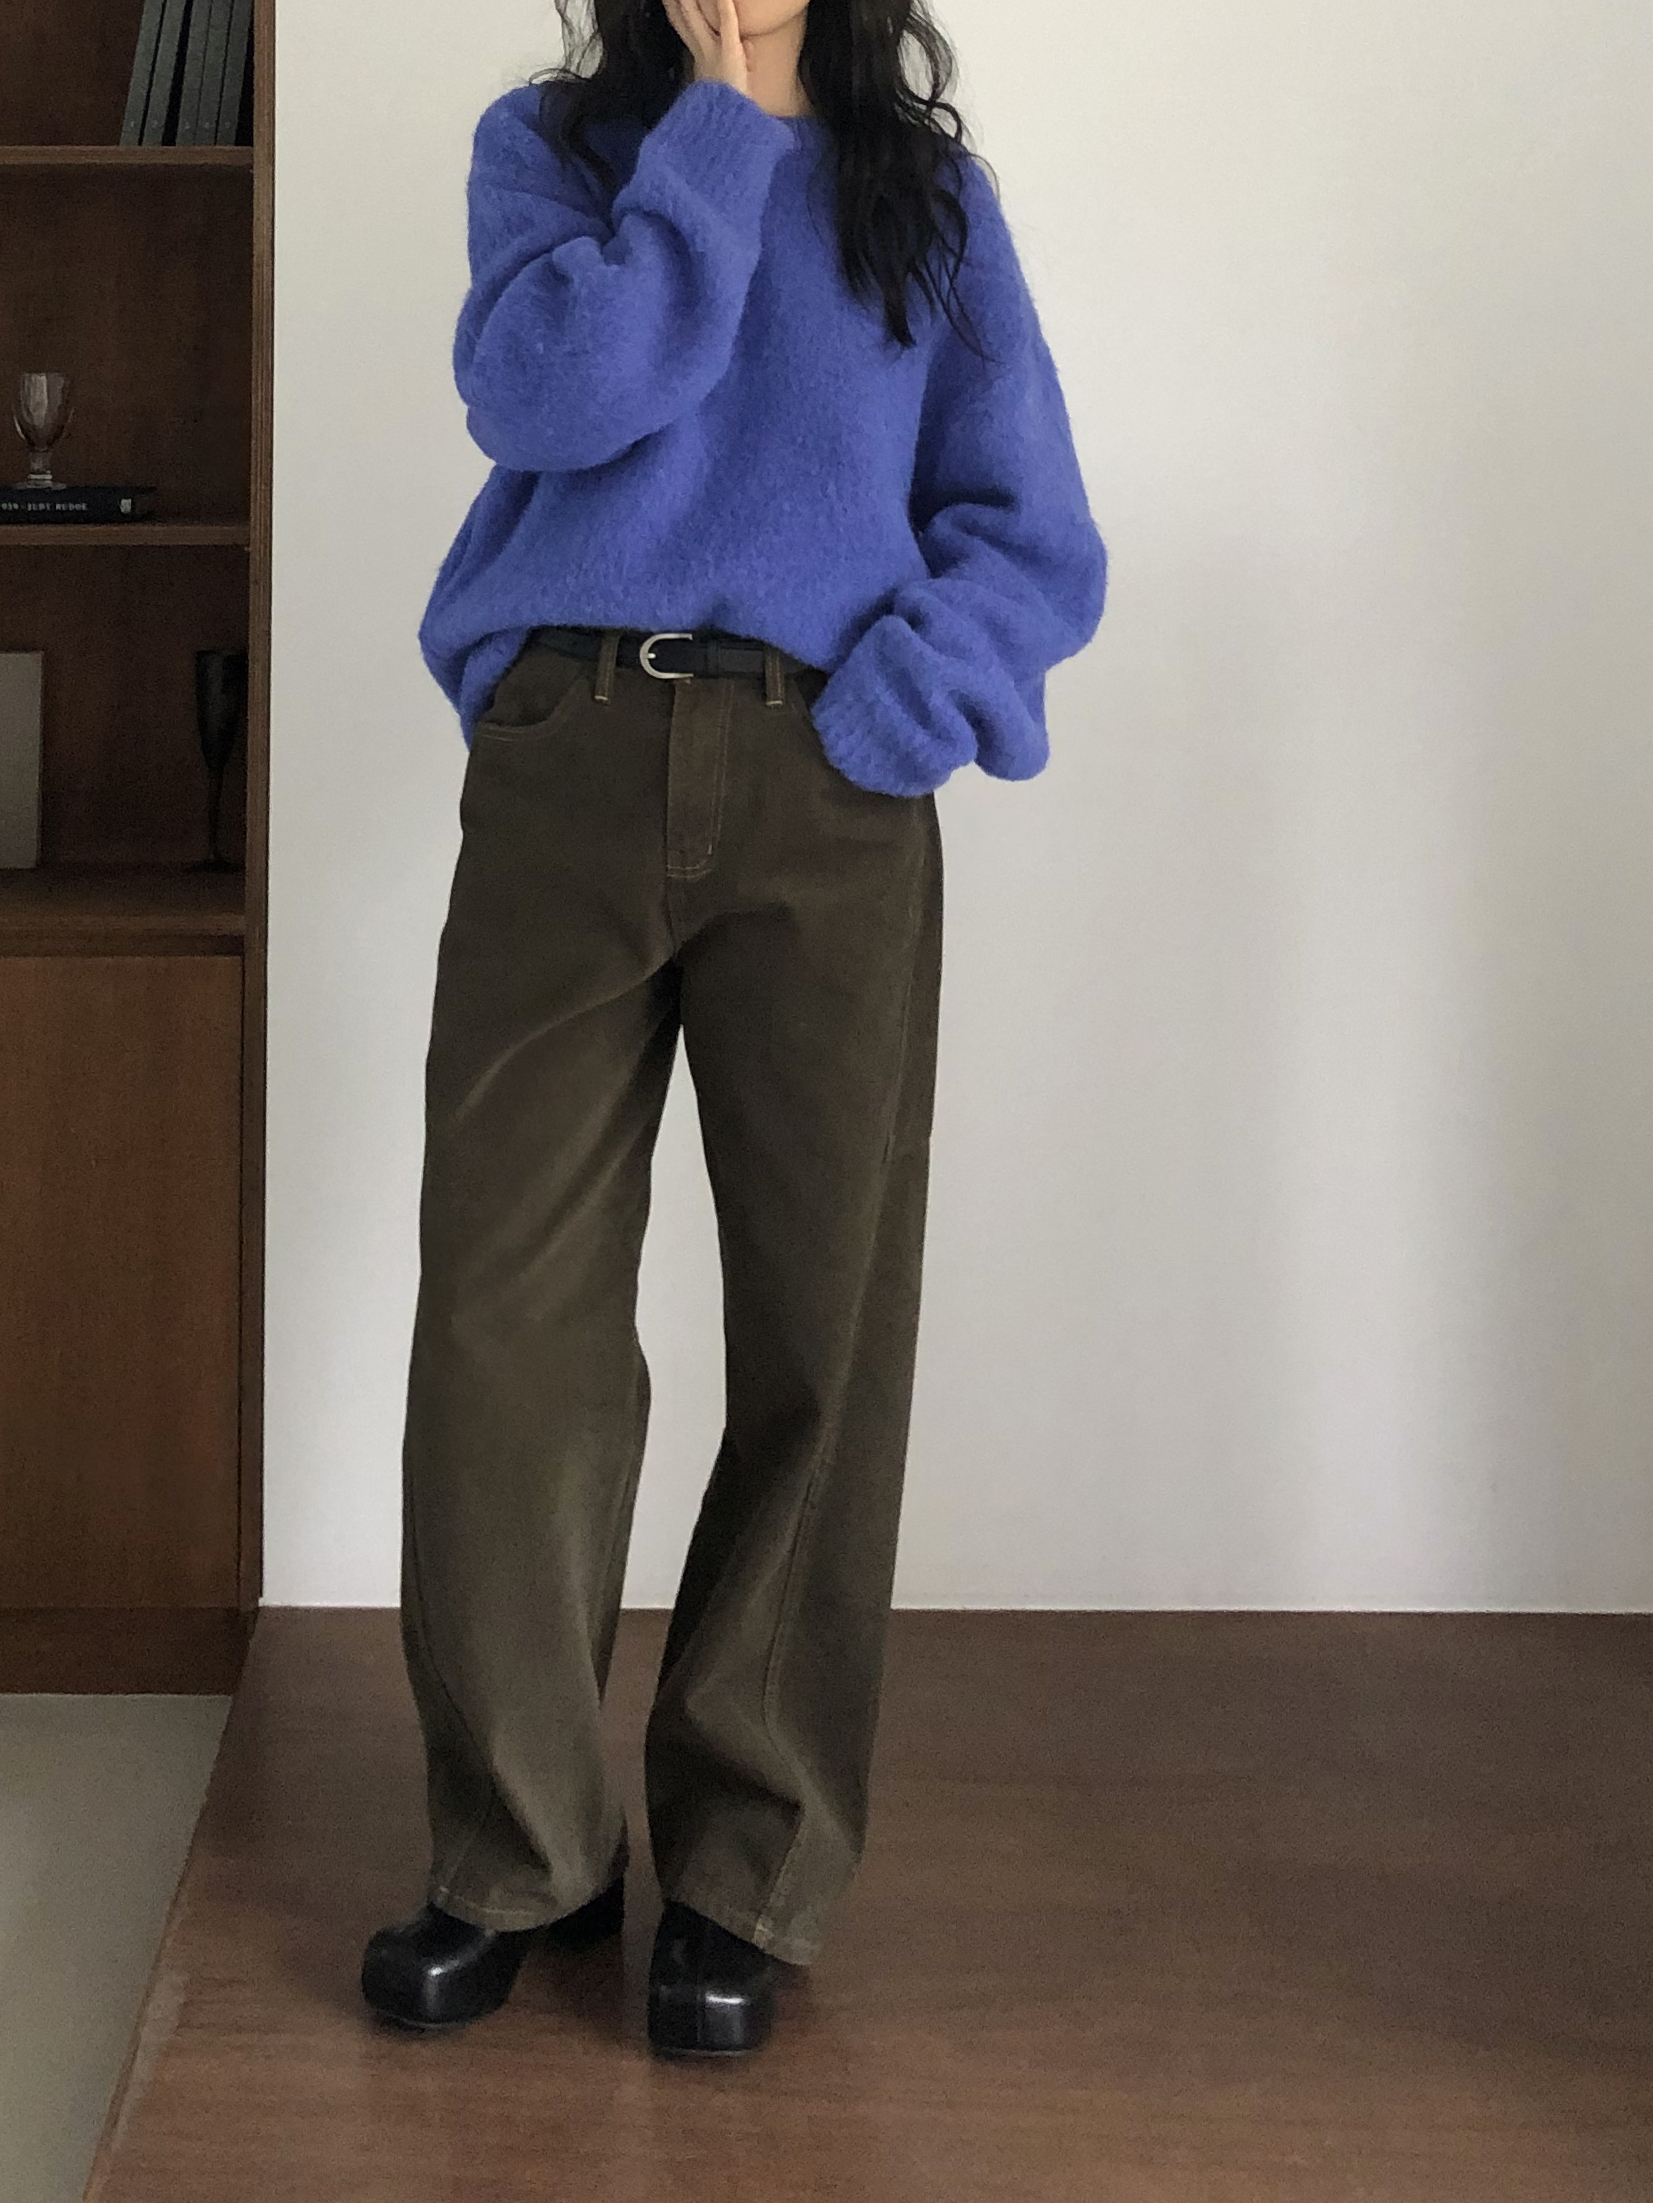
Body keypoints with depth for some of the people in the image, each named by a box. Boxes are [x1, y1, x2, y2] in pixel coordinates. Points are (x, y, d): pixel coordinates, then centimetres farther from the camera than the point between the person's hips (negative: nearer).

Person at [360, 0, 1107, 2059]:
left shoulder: (930, 192, 14)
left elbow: (1038, 549, 7)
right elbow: (549, 390, -8)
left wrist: (876, 723, -10)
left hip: (824, 797, 1)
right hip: (564, 766, 0)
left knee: (821, 1325, -1)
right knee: (503, 1311, -4)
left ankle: (745, 1875, 11)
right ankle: (517, 1854, 11)